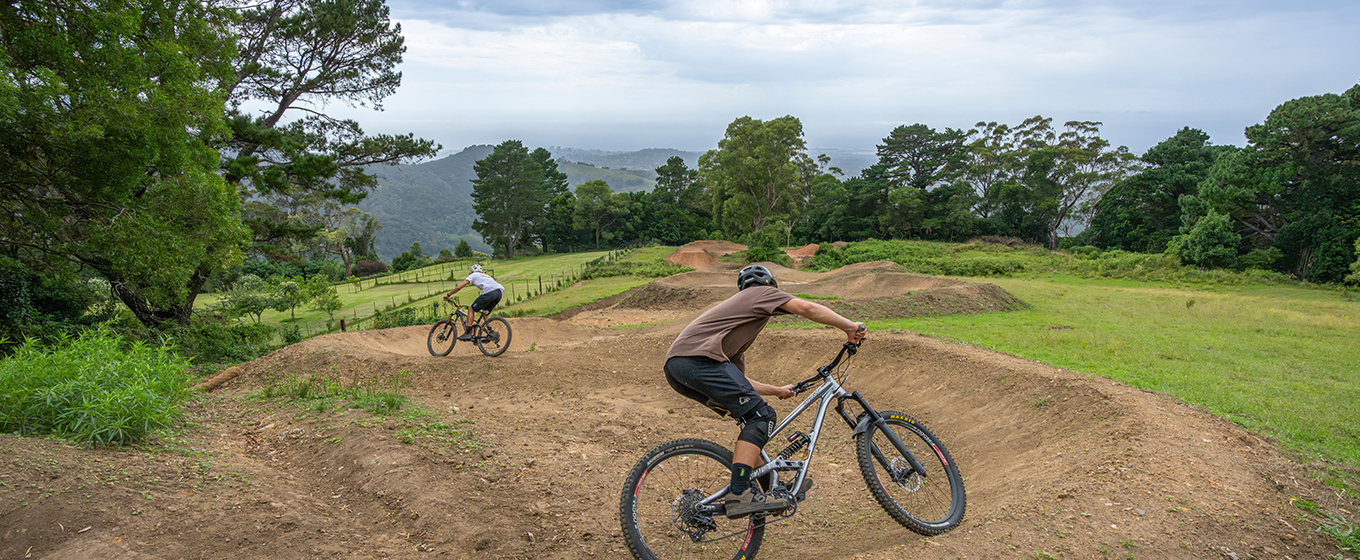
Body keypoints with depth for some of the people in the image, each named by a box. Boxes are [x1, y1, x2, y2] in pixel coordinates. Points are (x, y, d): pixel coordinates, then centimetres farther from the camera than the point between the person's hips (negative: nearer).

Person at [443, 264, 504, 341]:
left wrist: (448, 295, 24)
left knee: (471, 310, 6)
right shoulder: (485, 276, 40)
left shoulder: (473, 275, 21)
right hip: (499, 293, 7)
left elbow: (459, 287, 13)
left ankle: (467, 333, -3)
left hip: (490, 293, -7)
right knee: (485, 313, 23)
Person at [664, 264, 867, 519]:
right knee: (760, 416, -8)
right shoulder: (762, 293, 16)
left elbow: (738, 380, 40)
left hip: (674, 367, 9)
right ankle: (739, 495, -16)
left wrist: (778, 391, 50)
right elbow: (807, 308, -4)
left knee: (750, 415, 18)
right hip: (698, 359, -9)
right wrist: (850, 327, 3)